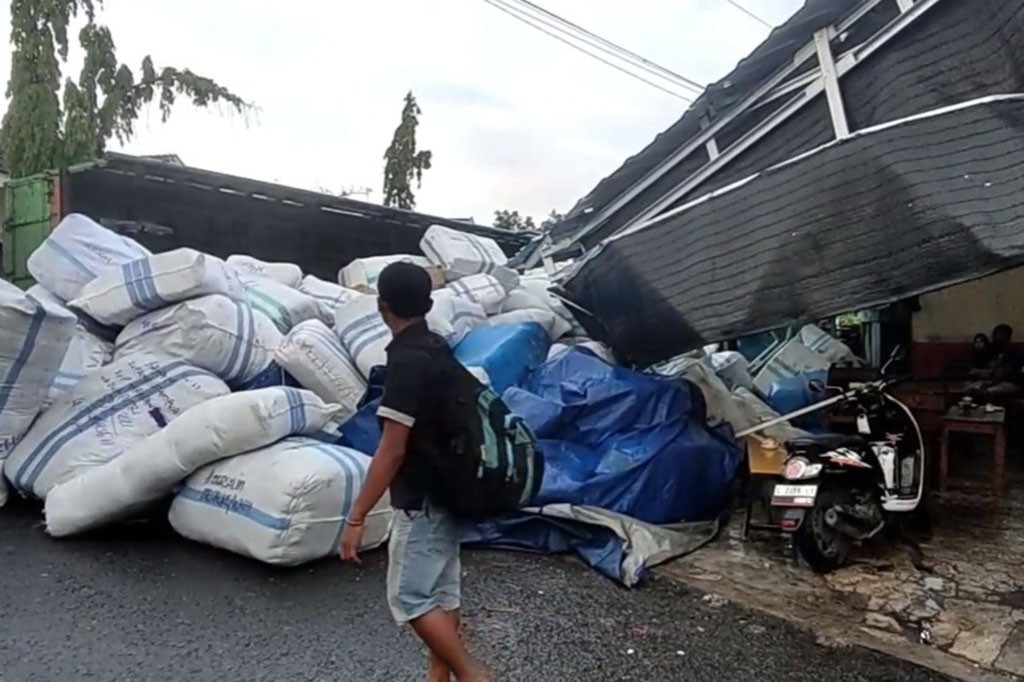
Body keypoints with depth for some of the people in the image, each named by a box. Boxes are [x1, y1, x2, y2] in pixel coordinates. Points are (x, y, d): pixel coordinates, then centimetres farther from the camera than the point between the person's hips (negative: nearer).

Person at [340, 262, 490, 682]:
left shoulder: (406, 361, -22)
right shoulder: (439, 350, 5)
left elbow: (392, 450, -24)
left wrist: (356, 517, -19)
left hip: (421, 499, -9)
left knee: (409, 597, 2)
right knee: (442, 592, 16)